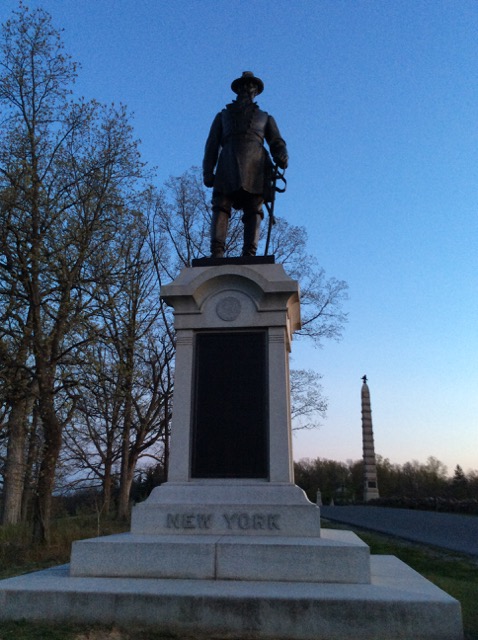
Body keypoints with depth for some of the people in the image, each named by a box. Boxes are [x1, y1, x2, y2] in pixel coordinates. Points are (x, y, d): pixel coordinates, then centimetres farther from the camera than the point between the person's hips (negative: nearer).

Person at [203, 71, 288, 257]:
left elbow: (277, 142, 17)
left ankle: (249, 255, -24)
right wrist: (208, 171, 3)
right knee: (221, 206, -18)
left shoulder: (265, 118, 32)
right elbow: (212, 145, 20)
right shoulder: (223, 116, 31)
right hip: (228, 167, 0)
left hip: (256, 167, 0)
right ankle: (216, 253, -28)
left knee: (254, 211, -14)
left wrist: (282, 157, -9)